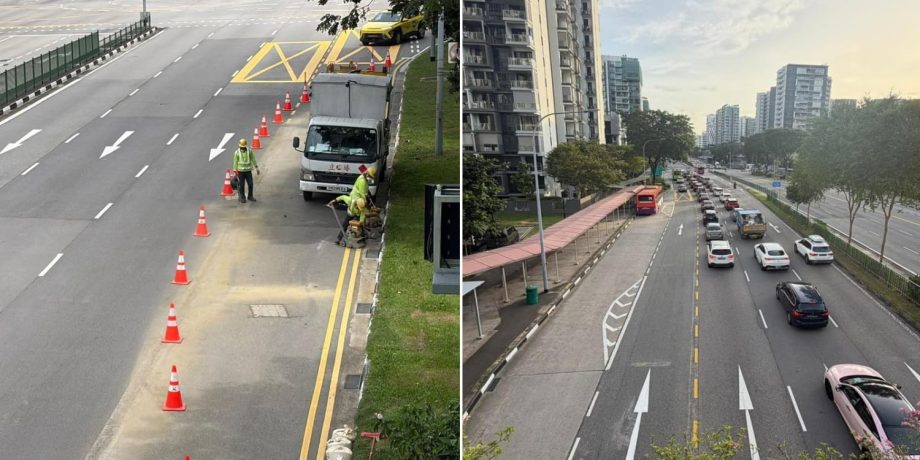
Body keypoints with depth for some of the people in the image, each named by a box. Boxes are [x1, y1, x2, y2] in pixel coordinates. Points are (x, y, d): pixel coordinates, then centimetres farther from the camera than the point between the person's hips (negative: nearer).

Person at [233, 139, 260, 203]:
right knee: (242, 185, 2)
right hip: (240, 171, -2)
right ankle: (242, 198, 16)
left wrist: (257, 168, 0)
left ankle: (250, 196, 20)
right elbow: (235, 162, -3)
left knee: (250, 184, 1)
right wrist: (235, 172, -5)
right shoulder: (237, 152, -7)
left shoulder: (249, 150, -3)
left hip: (248, 171, 2)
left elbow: (253, 159, 3)